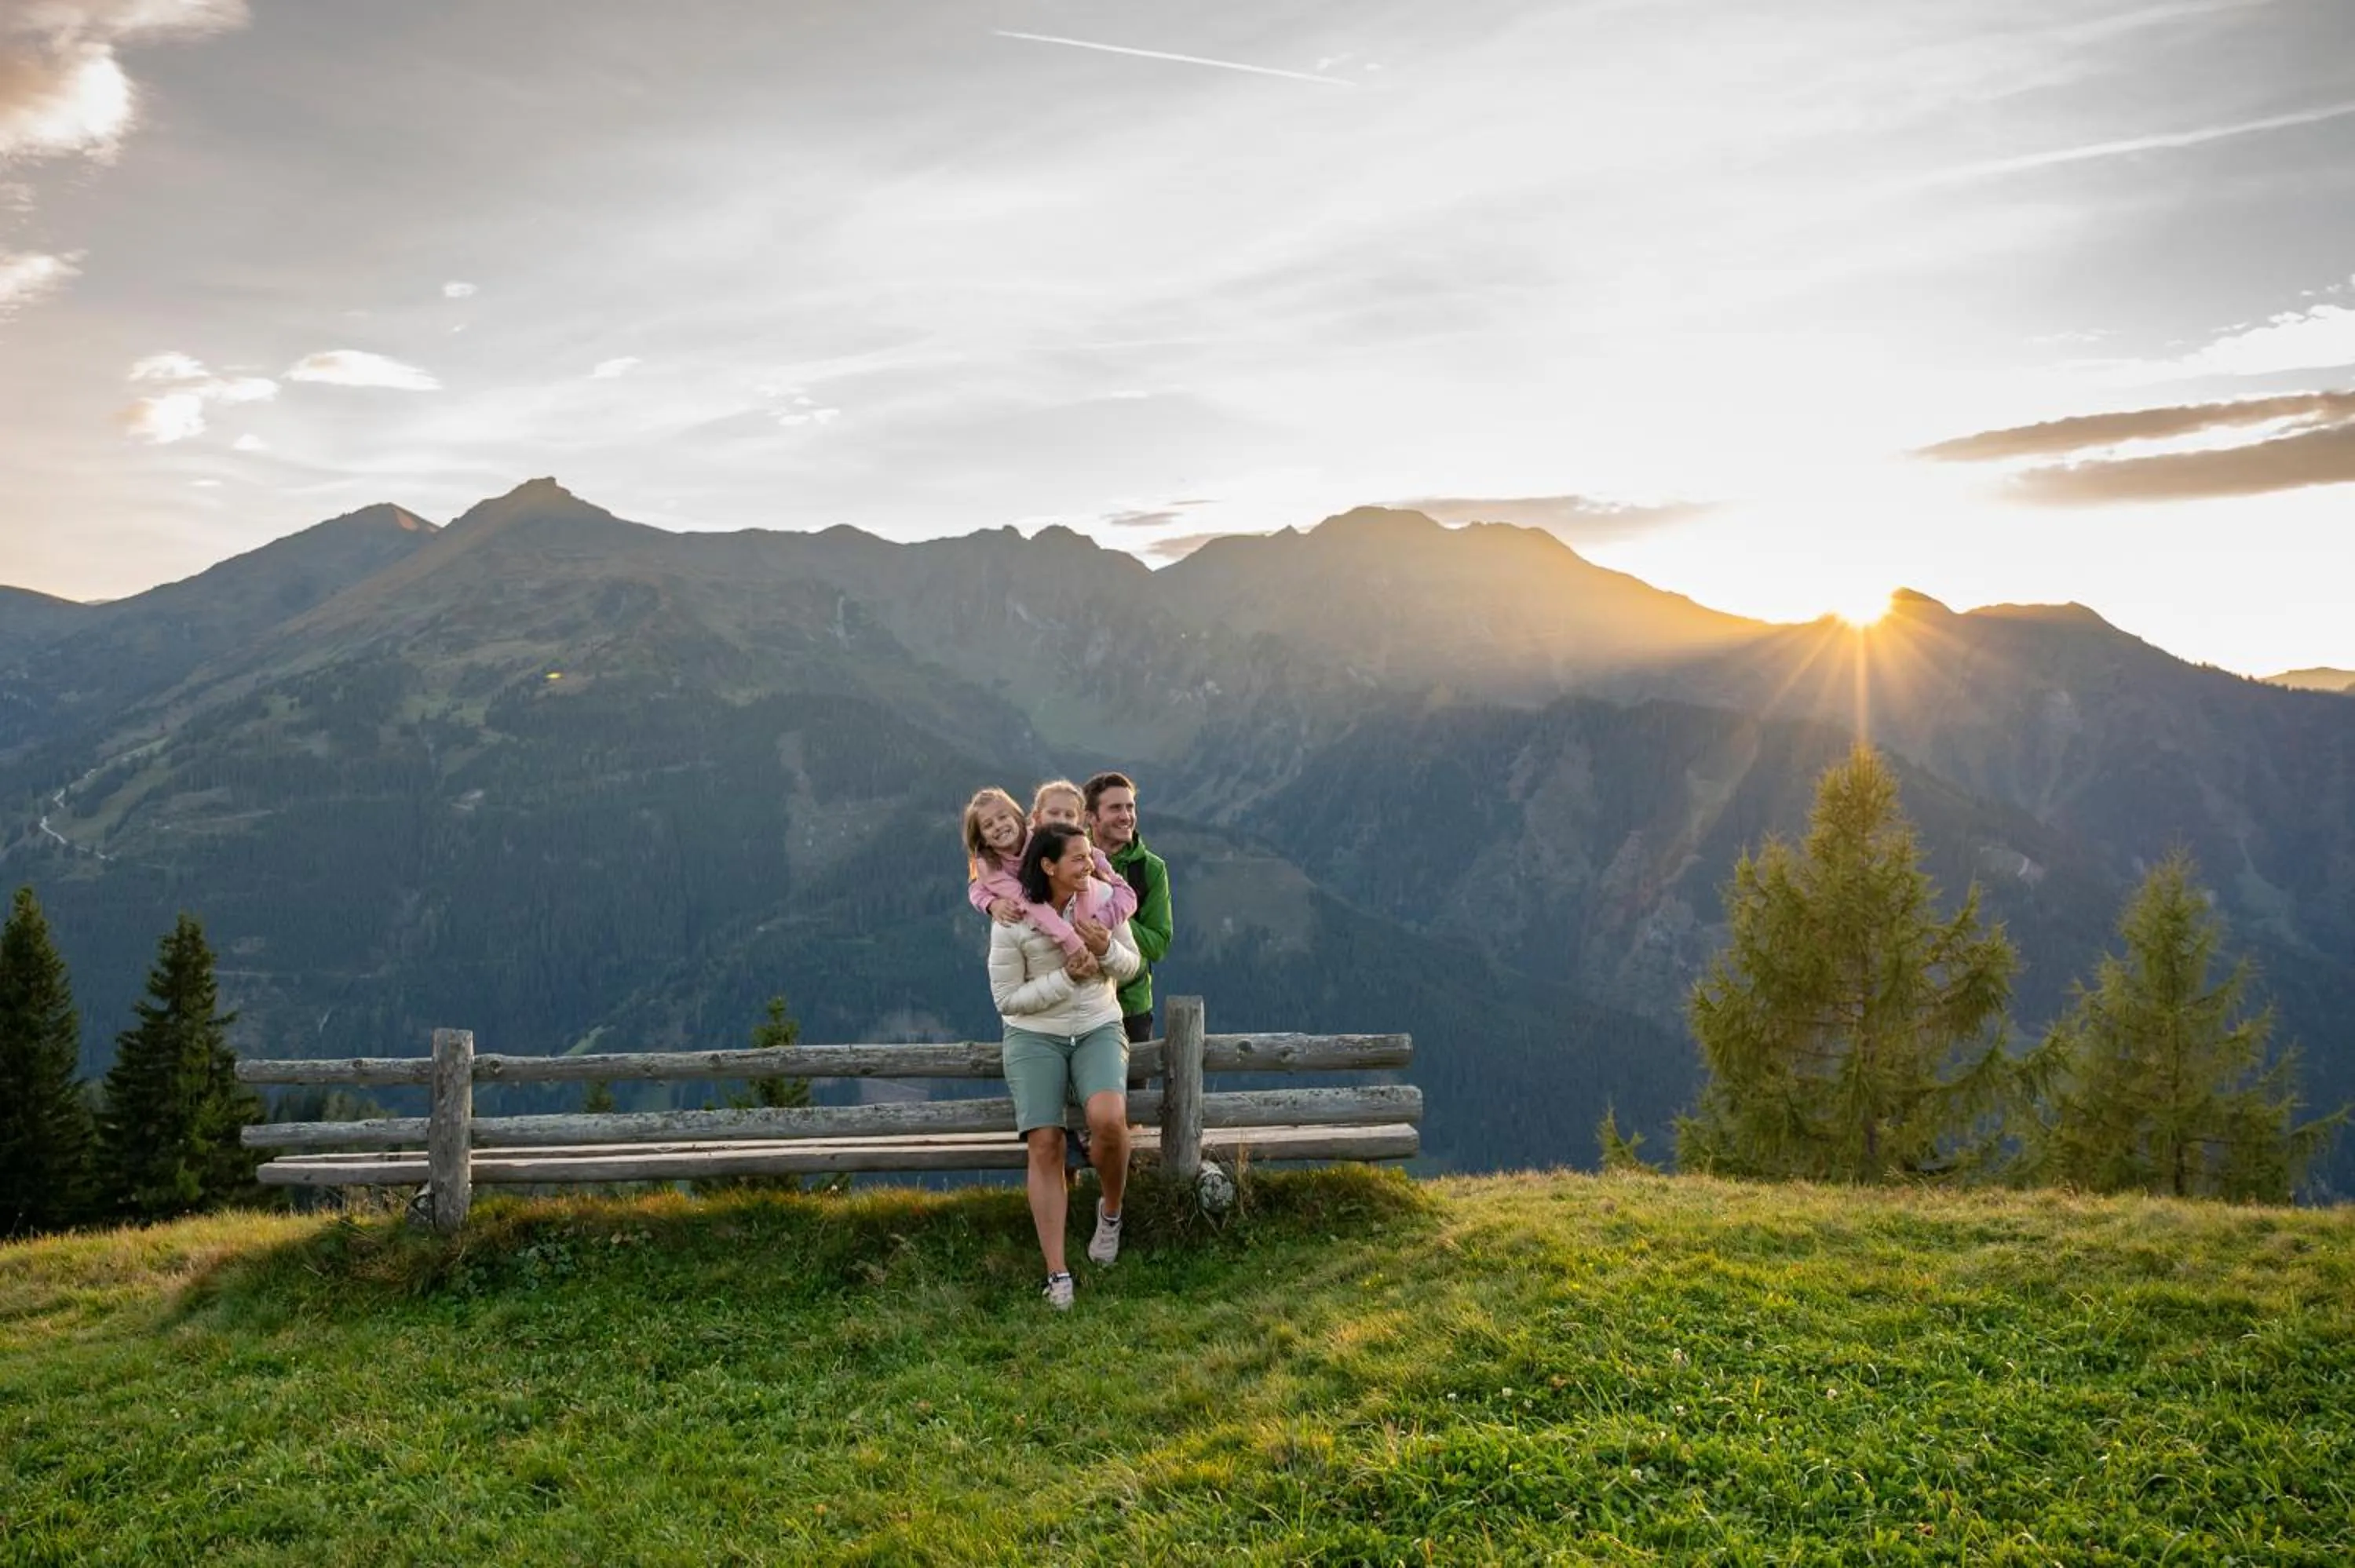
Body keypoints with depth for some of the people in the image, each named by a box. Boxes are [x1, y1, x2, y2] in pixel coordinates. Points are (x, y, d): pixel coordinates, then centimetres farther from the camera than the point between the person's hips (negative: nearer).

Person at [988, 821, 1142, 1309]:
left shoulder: (1104, 898, -4)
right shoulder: (1012, 921, -12)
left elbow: (1132, 966, 6)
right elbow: (1007, 999, -8)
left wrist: (1107, 950, -16)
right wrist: (1067, 977, -19)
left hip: (1099, 1029, 1)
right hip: (1034, 1036, -1)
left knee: (1108, 1119, -27)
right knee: (1044, 1146, -12)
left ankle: (1111, 1211, 3)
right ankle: (1057, 1275, -4)